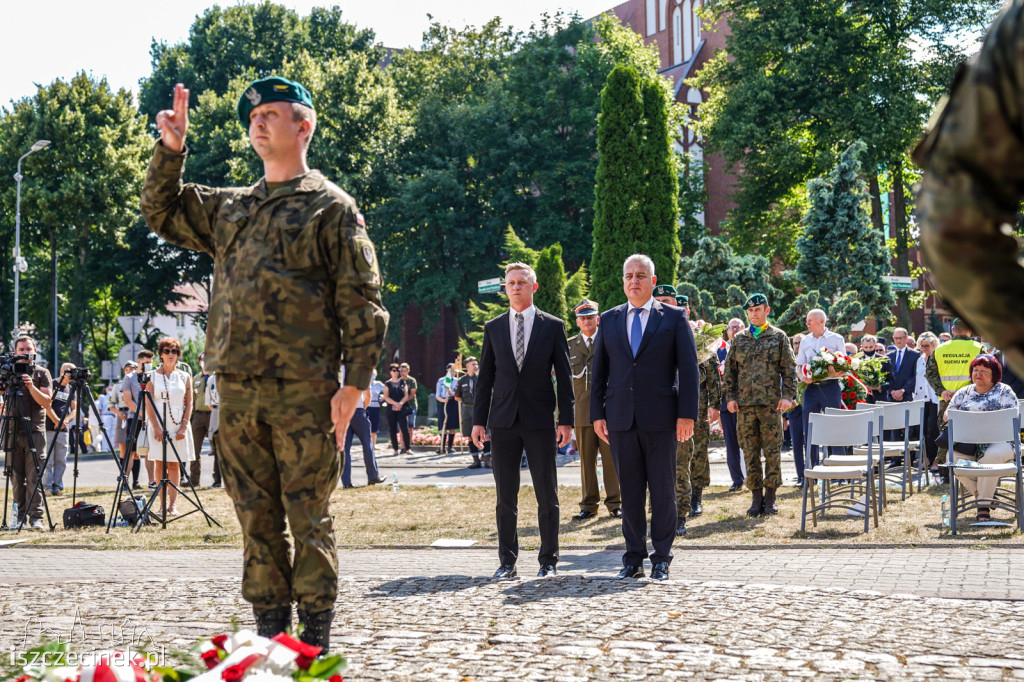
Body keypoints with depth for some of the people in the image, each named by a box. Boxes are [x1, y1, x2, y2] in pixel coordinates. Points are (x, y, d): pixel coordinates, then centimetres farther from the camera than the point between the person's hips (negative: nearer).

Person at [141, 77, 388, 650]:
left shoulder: (330, 206, 1)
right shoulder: (230, 208, 19)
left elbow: (362, 302, -3)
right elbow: (161, 213, 30)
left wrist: (354, 384, -11)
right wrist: (172, 149, 14)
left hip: (303, 392, -5)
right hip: (238, 390, 6)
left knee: (309, 519, -1)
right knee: (257, 519, 8)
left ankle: (316, 641, 6)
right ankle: (270, 635, 16)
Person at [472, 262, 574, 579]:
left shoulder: (553, 326, 4)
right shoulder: (493, 327, 10)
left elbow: (564, 376, 3)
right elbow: (485, 376, 11)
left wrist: (566, 420, -4)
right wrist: (478, 420, 5)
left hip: (540, 421, -2)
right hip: (503, 421, 2)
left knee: (547, 495, 1)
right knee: (505, 497, 4)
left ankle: (549, 560, 9)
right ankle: (507, 561, 10)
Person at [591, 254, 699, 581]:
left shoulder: (674, 318, 3)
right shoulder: (609, 320, 12)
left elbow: (688, 369, -1)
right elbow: (599, 370, 13)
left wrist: (687, 415, -8)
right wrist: (597, 413, 5)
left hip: (660, 418, -3)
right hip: (621, 418, 3)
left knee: (662, 490, 1)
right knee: (629, 490, 6)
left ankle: (661, 558, 10)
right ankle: (633, 557, 13)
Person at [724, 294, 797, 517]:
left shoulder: (779, 337, 6)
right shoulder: (739, 339, 13)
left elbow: (789, 369, 4)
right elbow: (729, 370, 13)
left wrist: (788, 396, -6)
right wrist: (731, 397, 3)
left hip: (771, 403, -2)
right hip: (745, 404, 2)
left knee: (772, 452, -2)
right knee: (750, 453, 3)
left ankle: (770, 497, 6)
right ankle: (756, 497, 10)